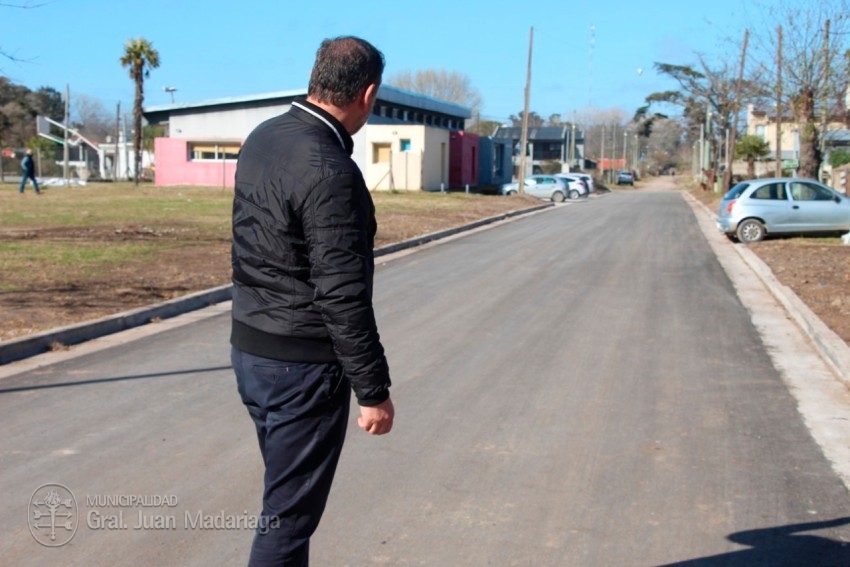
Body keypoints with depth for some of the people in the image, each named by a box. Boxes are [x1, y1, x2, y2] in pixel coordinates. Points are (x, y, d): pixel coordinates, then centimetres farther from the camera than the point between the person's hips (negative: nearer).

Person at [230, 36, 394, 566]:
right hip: (303, 364, -9)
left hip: (250, 346, 9)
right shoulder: (330, 172, -24)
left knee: (287, 491, 23)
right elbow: (343, 298, -23)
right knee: (288, 513, 3)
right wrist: (374, 391, -16)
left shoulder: (262, 138, 3)